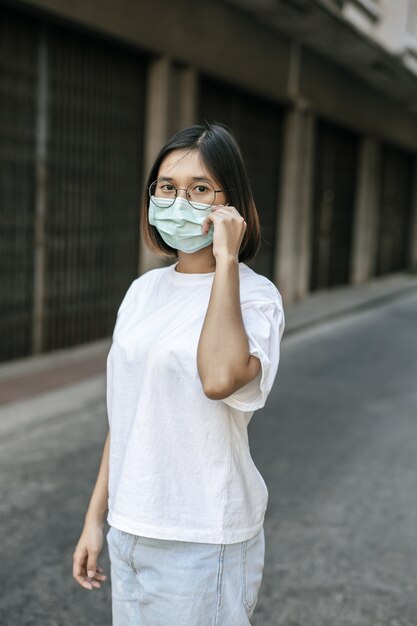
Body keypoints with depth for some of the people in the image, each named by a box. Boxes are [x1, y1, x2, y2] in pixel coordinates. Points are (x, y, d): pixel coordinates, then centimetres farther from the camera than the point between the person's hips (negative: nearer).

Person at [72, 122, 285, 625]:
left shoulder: (253, 296, -12)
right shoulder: (144, 290, 7)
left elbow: (220, 379, -34)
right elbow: (124, 412, 11)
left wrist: (226, 260, -25)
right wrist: (96, 516, 13)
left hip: (202, 543, -6)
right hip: (130, 531, 6)